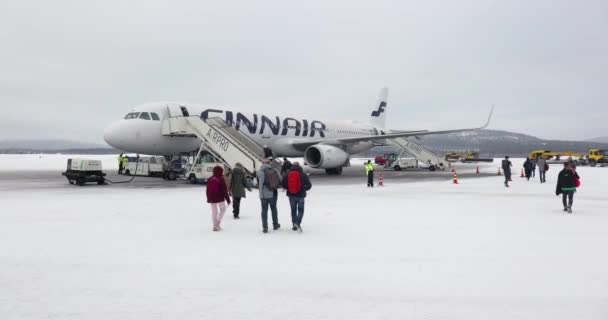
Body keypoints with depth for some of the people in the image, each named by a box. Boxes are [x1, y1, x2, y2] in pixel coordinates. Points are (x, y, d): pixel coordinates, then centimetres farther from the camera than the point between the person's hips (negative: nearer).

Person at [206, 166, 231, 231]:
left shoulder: (210, 179, 4)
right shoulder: (221, 179, -13)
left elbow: (208, 190, 10)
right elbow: (224, 190, -12)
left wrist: (208, 198, 21)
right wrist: (228, 199, -5)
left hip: (212, 198, 5)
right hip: (220, 198, -4)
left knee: (214, 211, 11)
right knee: (222, 209, 14)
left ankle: (215, 225, 13)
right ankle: (218, 223, 0)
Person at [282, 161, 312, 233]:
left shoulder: (287, 175, -3)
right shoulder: (303, 175, -8)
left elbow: (284, 185, -1)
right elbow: (309, 185, -7)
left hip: (291, 195, 2)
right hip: (300, 195, -2)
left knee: (293, 210, 16)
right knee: (300, 210, 11)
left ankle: (295, 226, 19)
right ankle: (298, 223, -11)